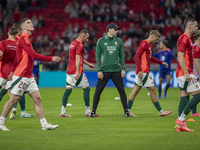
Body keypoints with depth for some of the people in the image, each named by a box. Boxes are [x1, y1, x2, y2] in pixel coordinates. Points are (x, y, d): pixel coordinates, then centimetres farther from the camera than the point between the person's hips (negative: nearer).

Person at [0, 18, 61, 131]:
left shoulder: (27, 39, 15)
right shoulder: (22, 39, -14)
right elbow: (34, 55, -22)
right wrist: (51, 59, -20)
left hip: (29, 76, 9)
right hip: (20, 76, -9)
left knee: (37, 98, 3)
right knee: (14, 99, -1)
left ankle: (44, 124, 3)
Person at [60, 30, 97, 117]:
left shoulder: (73, 43, 19)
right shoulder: (80, 45, -12)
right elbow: (77, 59, -19)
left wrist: (88, 64, 35)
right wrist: (78, 72, -22)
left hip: (69, 71, 9)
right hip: (76, 71, -9)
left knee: (68, 90, 6)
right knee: (87, 89, 1)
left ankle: (63, 112, 1)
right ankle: (88, 111, 3)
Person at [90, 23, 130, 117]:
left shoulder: (118, 41, 9)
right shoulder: (101, 41, 1)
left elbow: (121, 56, 12)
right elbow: (98, 56, 0)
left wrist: (123, 69, 3)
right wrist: (99, 70, -7)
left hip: (116, 71, 2)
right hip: (104, 71, -2)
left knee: (122, 90, 0)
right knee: (98, 91, -1)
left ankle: (126, 111, 8)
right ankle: (93, 111, 8)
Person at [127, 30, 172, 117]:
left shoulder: (148, 45, 18)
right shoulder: (144, 44, -13)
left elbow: (150, 57, 33)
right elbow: (136, 57, -20)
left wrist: (161, 63, 33)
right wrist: (140, 70, -26)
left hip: (144, 71, 10)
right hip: (143, 71, -10)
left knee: (136, 90, 10)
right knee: (152, 90, -5)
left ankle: (128, 110, 11)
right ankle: (160, 111, 1)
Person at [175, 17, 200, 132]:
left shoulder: (187, 39, 19)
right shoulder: (184, 38, -13)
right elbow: (180, 57, -20)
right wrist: (187, 73, -24)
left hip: (184, 74, 10)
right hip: (185, 73, -10)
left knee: (184, 98, 7)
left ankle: (181, 125, 6)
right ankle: (181, 119, -8)